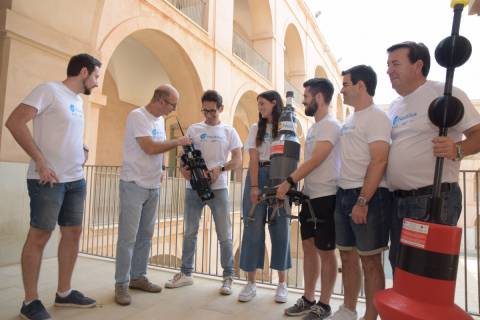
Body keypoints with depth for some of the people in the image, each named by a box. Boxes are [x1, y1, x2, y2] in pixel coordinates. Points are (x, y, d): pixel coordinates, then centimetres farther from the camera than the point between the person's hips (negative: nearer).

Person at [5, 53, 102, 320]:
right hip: (48, 180, -8)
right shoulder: (49, 90, -8)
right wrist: (40, 162, -19)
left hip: (76, 180, 8)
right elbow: (14, 122, -16)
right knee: (39, 237, 2)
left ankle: (64, 293, 25)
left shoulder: (78, 100, 16)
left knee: (73, 233, 11)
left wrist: (82, 148, 9)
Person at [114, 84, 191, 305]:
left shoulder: (160, 120, 13)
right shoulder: (137, 116, -12)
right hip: (134, 185, -8)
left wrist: (159, 169, 1)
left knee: (145, 235, 13)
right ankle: (121, 284, 10)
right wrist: (177, 142, -11)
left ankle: (138, 277, 25)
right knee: (128, 237, -2)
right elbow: (150, 148, -20)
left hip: (153, 186, 8)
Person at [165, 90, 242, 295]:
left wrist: (220, 169, -18)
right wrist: (183, 168, -13)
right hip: (193, 188, 2)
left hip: (218, 188, -2)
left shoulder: (229, 131, 5)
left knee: (224, 235, 1)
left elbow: (238, 160, -1)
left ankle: (228, 277, 15)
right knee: (189, 232, 12)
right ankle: (185, 274, 27)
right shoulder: (193, 129, 10)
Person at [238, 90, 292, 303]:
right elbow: (254, 158, 1)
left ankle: (282, 284, 16)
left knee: (280, 229, 3)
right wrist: (254, 186, -10)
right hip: (257, 177, 1)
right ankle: (251, 283, 11)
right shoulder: (256, 128, 12)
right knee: (253, 228, 1)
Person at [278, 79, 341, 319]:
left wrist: (289, 182, -16)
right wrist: (295, 186, 9)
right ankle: (308, 299, 28)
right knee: (309, 247, 14)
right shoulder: (313, 127, 15)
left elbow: (315, 161, -20)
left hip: (325, 198, -9)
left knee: (325, 252, 4)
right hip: (310, 196, 9)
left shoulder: (330, 125, -13)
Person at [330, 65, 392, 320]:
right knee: (347, 255, 15)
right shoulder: (350, 120, 16)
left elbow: (379, 161, -17)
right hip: (343, 195, 8)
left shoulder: (376, 117, -9)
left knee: (370, 260, 2)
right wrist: (344, 195, 11)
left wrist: (363, 201, -22)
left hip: (368, 196, -8)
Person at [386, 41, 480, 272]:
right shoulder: (394, 106, 16)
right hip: (398, 200, 7)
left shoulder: (445, 94, -5)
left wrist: (457, 149, -29)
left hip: (435, 199, -7)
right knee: (399, 265, 16)